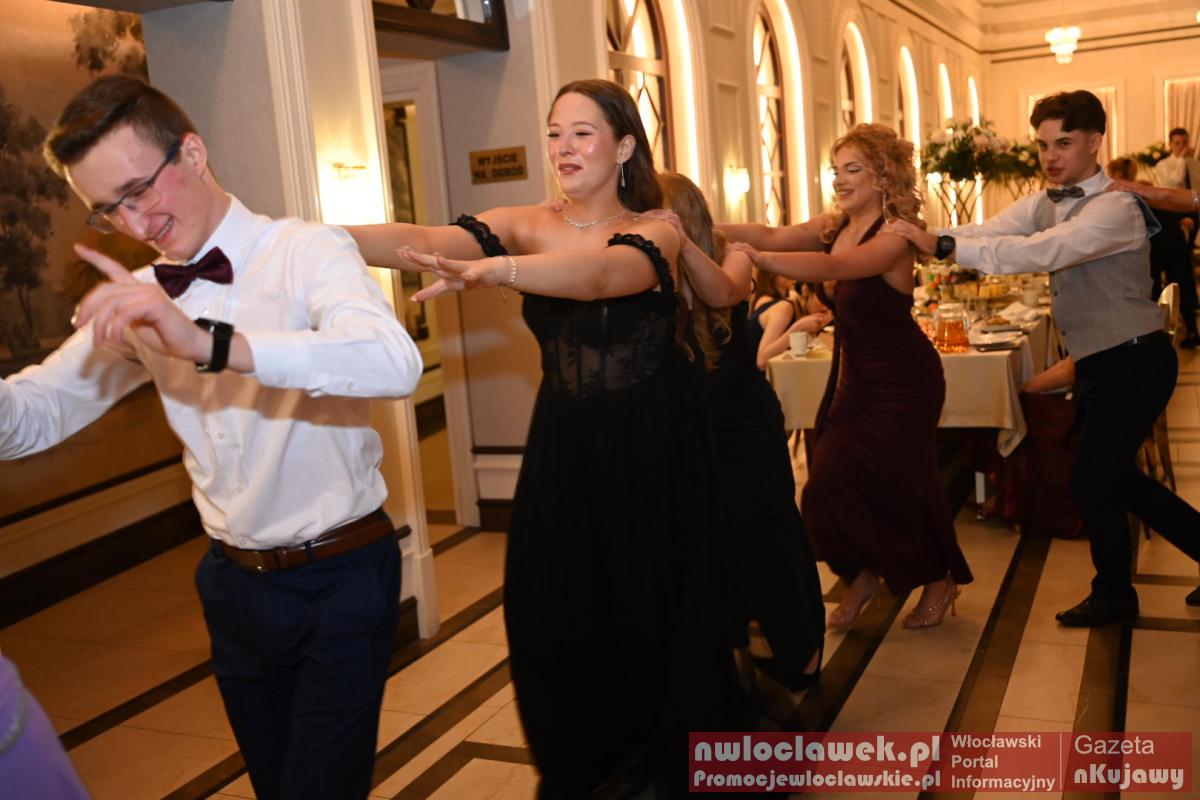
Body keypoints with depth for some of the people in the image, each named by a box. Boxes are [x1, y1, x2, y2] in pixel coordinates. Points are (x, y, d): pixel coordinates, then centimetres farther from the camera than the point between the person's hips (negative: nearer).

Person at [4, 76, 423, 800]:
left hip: (340, 578, -5)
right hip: (236, 583, 6)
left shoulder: (307, 252, -13)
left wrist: (213, 344, -43)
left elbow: (397, 362, -33)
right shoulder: (142, 301, 6)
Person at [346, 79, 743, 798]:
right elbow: (425, 242, -16)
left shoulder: (656, 233, -8)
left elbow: (598, 272, -31)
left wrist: (496, 269, -50)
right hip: (562, 448, 3)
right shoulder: (528, 226, 1)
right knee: (551, 618, 4)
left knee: (655, 610, 4)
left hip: (652, 450, -3)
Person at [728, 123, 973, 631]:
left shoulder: (893, 239, -22)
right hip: (855, 377, 7)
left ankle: (940, 581, 32)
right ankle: (863, 575, 28)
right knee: (830, 485, 3)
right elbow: (774, 237, -13)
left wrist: (759, 258, -51)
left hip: (902, 383, -7)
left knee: (900, 485, 5)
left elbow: (831, 268, -39)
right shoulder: (835, 226, 0)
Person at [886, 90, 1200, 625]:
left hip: (1134, 363, -8)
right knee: (1112, 477, 15)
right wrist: (923, 241, -26)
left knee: (1091, 479, -2)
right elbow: (987, 233, -9)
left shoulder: (1116, 207, -21)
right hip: (1096, 361, 8)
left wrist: (944, 245, -41)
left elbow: (1043, 253, -36)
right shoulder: (1043, 204, 5)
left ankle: (1113, 594, 20)